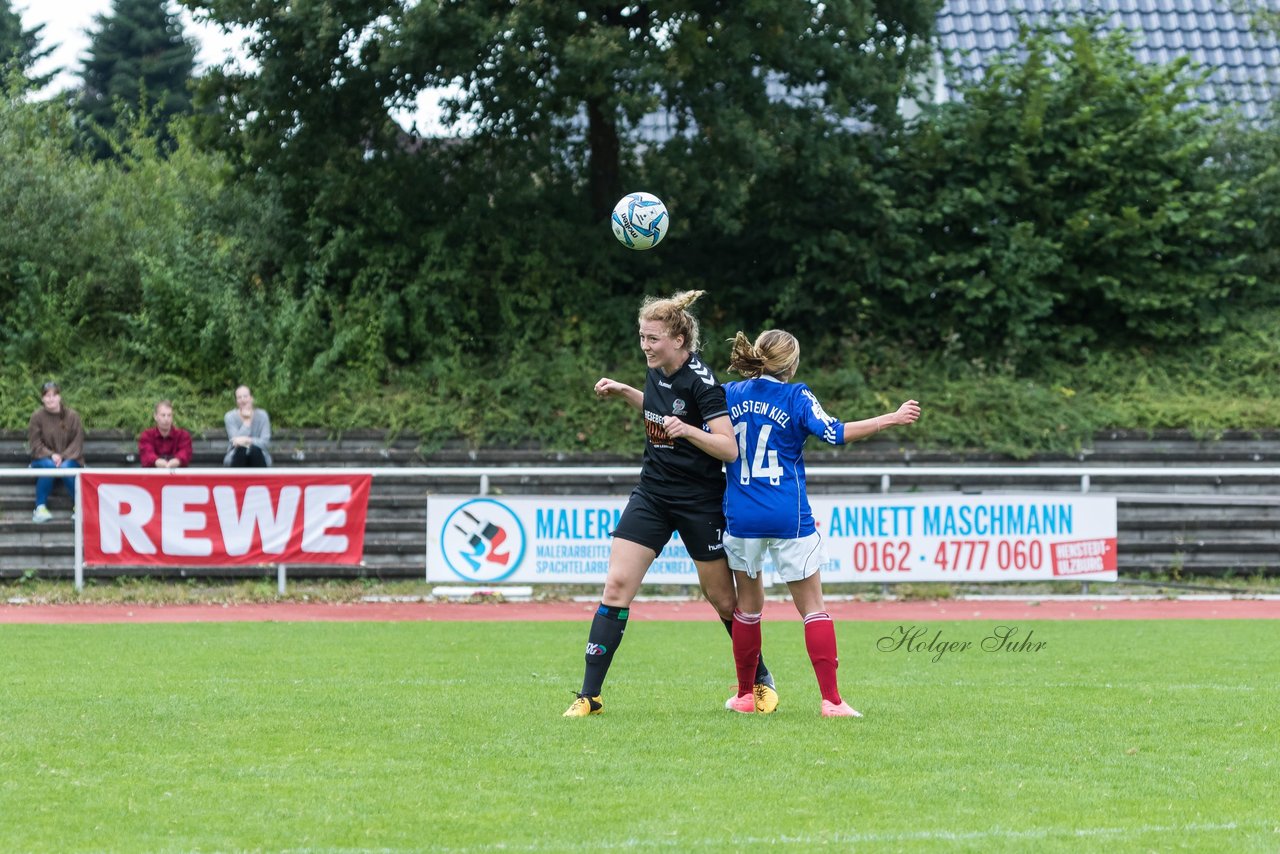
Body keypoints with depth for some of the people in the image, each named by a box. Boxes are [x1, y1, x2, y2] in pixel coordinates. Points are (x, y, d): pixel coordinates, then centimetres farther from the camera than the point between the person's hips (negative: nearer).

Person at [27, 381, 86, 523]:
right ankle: (40, 507, -27)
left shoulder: (72, 416, -3)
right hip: (44, 459, 0)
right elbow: (35, 444, -4)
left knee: (66, 467, -34)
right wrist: (51, 455, -20)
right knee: (48, 466, -35)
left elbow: (77, 442, -4)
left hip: (69, 459, 0)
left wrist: (63, 457, -19)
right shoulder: (37, 417, -3)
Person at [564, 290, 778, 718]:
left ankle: (761, 681, 30)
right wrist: (623, 393, 11)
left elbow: (729, 448, -22)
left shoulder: (701, 382, -19)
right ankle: (589, 695, -6)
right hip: (652, 494, 6)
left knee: (722, 598, 7)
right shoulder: (657, 373, 2)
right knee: (616, 586, -7)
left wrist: (687, 430, -36)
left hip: (700, 502, -6)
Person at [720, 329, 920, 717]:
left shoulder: (728, 395, 5)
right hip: (790, 520, -3)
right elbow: (834, 433, -14)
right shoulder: (796, 397, -5)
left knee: (748, 605, 17)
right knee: (813, 607, 2)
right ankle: (831, 699, -5)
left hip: (741, 520, 3)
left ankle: (745, 695, 23)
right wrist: (892, 419, -9)